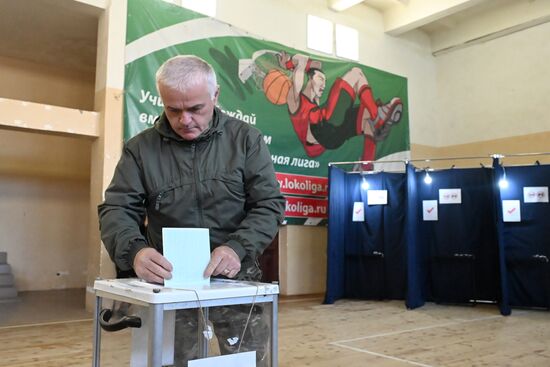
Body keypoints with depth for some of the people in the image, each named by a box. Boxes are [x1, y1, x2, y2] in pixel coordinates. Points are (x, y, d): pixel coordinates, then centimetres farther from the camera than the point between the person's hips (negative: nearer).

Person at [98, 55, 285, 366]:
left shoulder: (246, 139, -2)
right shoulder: (140, 148, 1)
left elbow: (270, 204, -5)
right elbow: (116, 209, -3)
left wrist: (238, 249, -23)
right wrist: (135, 250, -25)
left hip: (235, 279, 0)